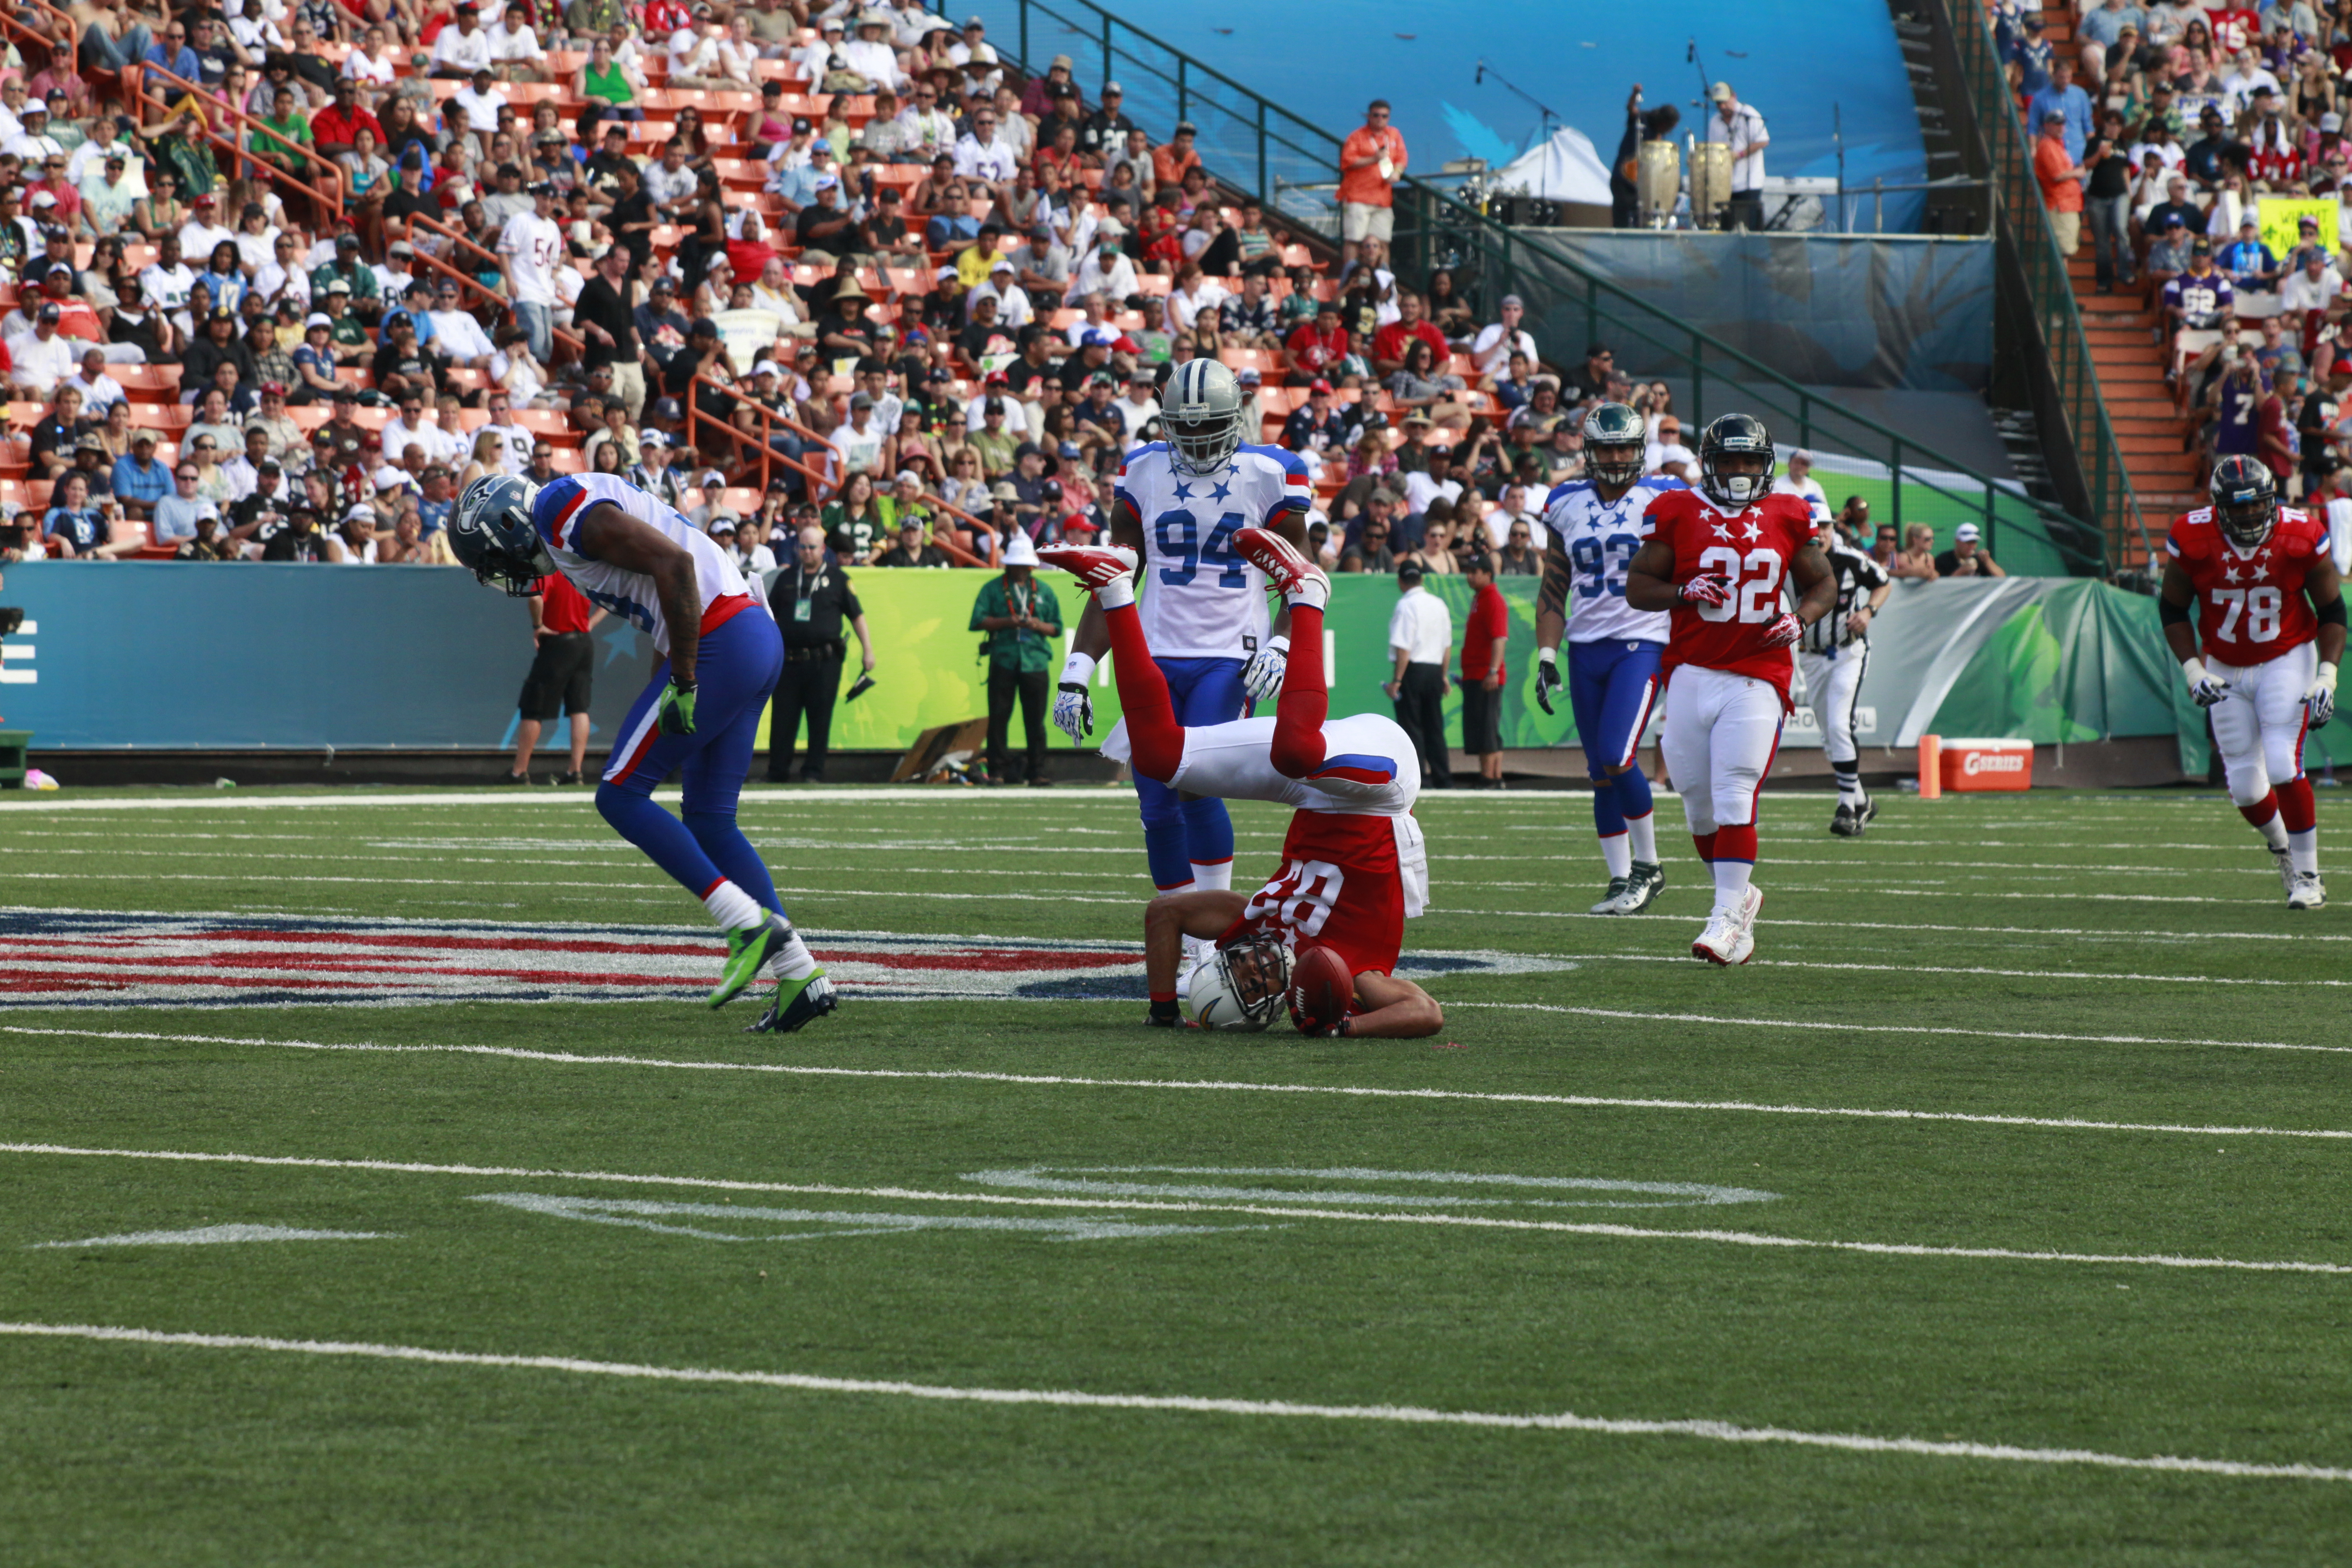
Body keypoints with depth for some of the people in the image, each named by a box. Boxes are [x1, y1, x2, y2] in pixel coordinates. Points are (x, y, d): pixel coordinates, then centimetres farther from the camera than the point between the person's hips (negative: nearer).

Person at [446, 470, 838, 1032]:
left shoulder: (570, 516, -10)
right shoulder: (575, 516, 22)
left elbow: (675, 563, -22)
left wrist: (683, 680, -19)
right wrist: (661, 705, 22)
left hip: (720, 645, -10)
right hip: (757, 641, 10)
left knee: (620, 796, -3)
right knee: (709, 820, 13)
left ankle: (750, 923, -7)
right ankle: (801, 977, 11)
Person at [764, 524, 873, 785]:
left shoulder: (837, 578, 5)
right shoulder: (786, 578, 13)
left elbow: (857, 615, 6)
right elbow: (770, 616, 20)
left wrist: (868, 649, 0)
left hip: (825, 662, -2)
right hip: (790, 660, 2)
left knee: (820, 719, -1)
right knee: (783, 719, 2)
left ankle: (814, 772, 5)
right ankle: (776, 772, 7)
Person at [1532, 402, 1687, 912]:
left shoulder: (1664, 501, -1)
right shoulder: (1566, 505, 9)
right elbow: (1554, 587, 14)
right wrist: (1546, 655, 6)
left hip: (1642, 644, -4)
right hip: (1586, 648, 4)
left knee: (1617, 758, -18)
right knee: (1601, 774, 5)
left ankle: (1648, 865, 0)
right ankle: (1623, 883, 12)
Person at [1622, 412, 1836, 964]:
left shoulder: (1786, 519, 7)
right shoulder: (1679, 515, 2)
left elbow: (1823, 583, 18)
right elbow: (1637, 585, 6)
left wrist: (1800, 619, -2)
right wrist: (1683, 593, -13)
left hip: (1757, 679, -1)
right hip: (1692, 674, 1)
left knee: (1735, 797, -14)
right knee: (1700, 803, 7)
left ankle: (1729, 916, -13)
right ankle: (1739, 896, 27)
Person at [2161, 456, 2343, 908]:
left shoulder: (2300, 537, -16)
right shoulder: (2194, 540, -15)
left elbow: (2331, 611, -4)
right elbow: (2172, 609, -1)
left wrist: (2327, 676, -14)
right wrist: (2192, 670, -11)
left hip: (2287, 660, -2)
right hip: (2225, 670, 2)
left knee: (2283, 767, -18)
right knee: (2245, 786, 2)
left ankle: (2307, 875, -4)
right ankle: (2281, 846, 34)